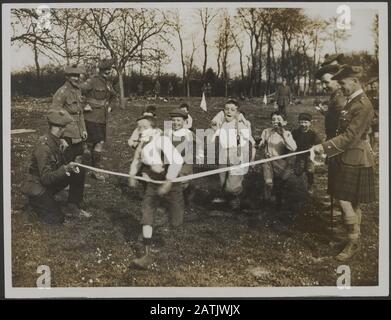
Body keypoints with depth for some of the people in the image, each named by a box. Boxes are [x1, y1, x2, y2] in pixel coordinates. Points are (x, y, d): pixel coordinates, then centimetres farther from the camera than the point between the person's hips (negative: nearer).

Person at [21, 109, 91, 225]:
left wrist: (70, 166, -11)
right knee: (56, 219, -11)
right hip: (37, 187, -8)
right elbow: (46, 178, -30)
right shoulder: (44, 147, -29)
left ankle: (73, 207, 9)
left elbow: (61, 163, 11)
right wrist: (66, 168, -38)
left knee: (77, 175, -3)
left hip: (50, 183, 8)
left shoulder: (56, 141, -2)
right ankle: (35, 202, 11)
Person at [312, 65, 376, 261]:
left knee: (345, 202, -7)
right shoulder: (351, 102, 12)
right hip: (348, 159, 10)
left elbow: (350, 136, -24)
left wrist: (325, 147, -24)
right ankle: (355, 238, 27)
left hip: (355, 161, -9)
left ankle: (353, 244, 6)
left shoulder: (363, 105, -19)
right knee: (352, 204, 16)